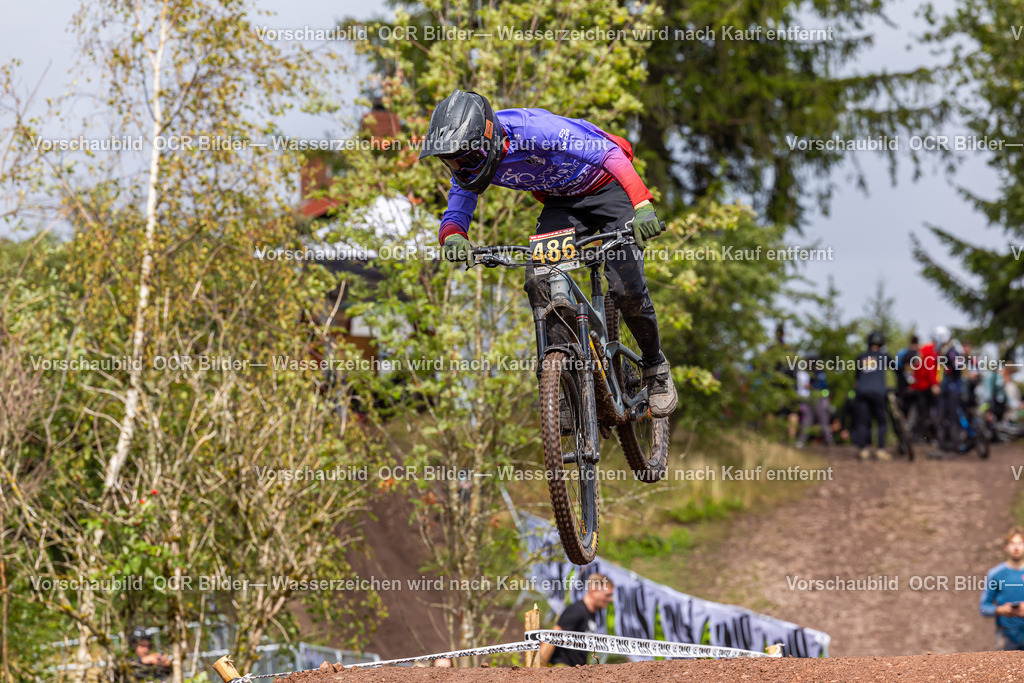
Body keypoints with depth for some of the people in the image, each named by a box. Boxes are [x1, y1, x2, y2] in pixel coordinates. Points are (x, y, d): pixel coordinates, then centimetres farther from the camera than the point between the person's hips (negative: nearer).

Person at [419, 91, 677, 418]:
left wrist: (643, 207, -51)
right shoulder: (472, 159, -17)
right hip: (561, 201, 6)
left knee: (626, 287, -17)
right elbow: (455, 215, -13)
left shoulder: (532, 129, -37)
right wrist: (453, 238, -39)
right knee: (537, 282, -18)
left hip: (608, 188, -6)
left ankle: (655, 368, 9)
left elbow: (611, 154, -38)